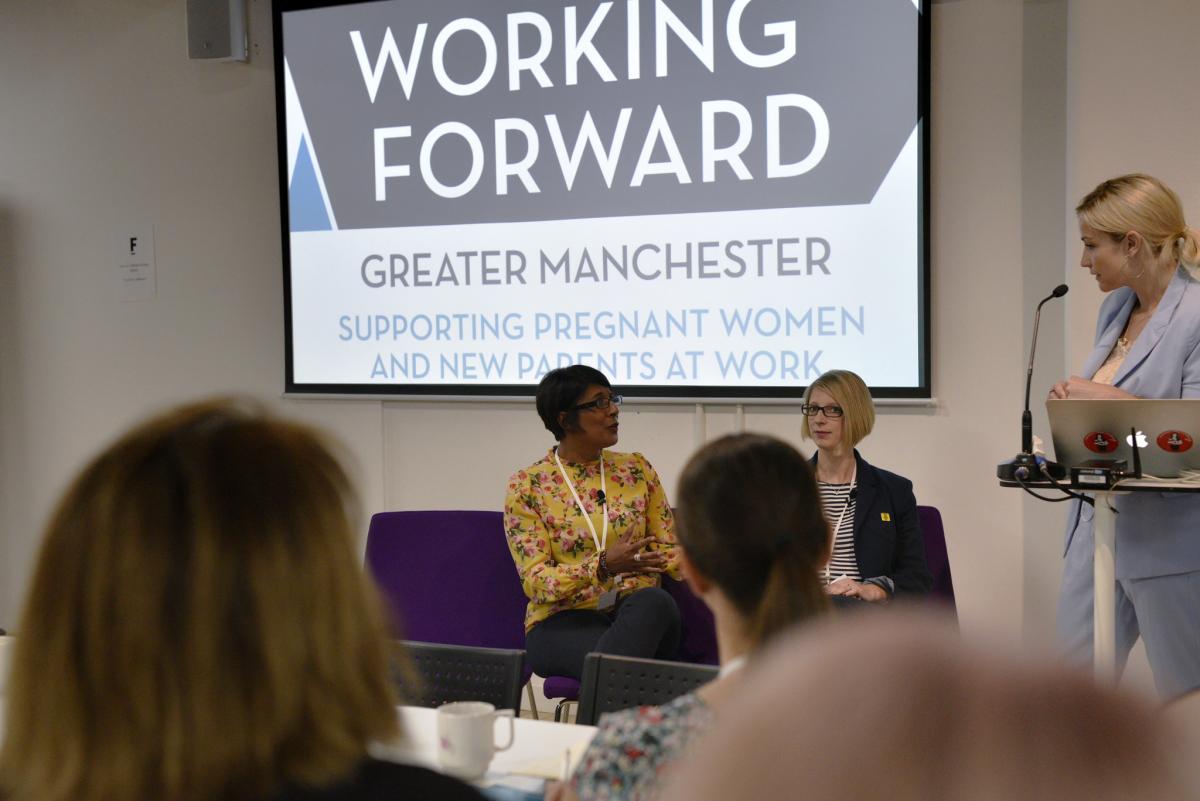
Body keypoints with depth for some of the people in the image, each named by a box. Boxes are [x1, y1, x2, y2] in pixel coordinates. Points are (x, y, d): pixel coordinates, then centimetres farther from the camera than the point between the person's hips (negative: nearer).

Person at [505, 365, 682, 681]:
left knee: (655, 601, -34)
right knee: (617, 667, -40)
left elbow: (670, 548, 8)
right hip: (562, 620, -5)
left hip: (639, 612, 5)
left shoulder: (637, 469, 10)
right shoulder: (527, 486, -1)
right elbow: (535, 582, -8)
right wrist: (604, 565, -25)